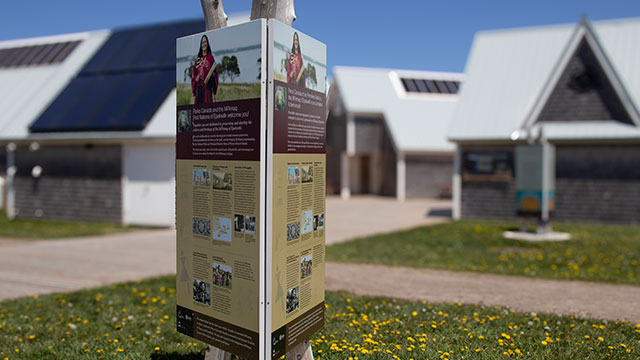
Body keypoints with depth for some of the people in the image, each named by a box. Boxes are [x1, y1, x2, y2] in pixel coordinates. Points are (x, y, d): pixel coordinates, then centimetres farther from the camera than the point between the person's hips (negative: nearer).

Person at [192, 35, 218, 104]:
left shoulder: (210, 57, 6)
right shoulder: (197, 60, 15)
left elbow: (215, 72, 5)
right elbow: (193, 74, 17)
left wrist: (213, 75, -15)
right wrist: (196, 79, -3)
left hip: (208, 88, -3)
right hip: (198, 88, 3)